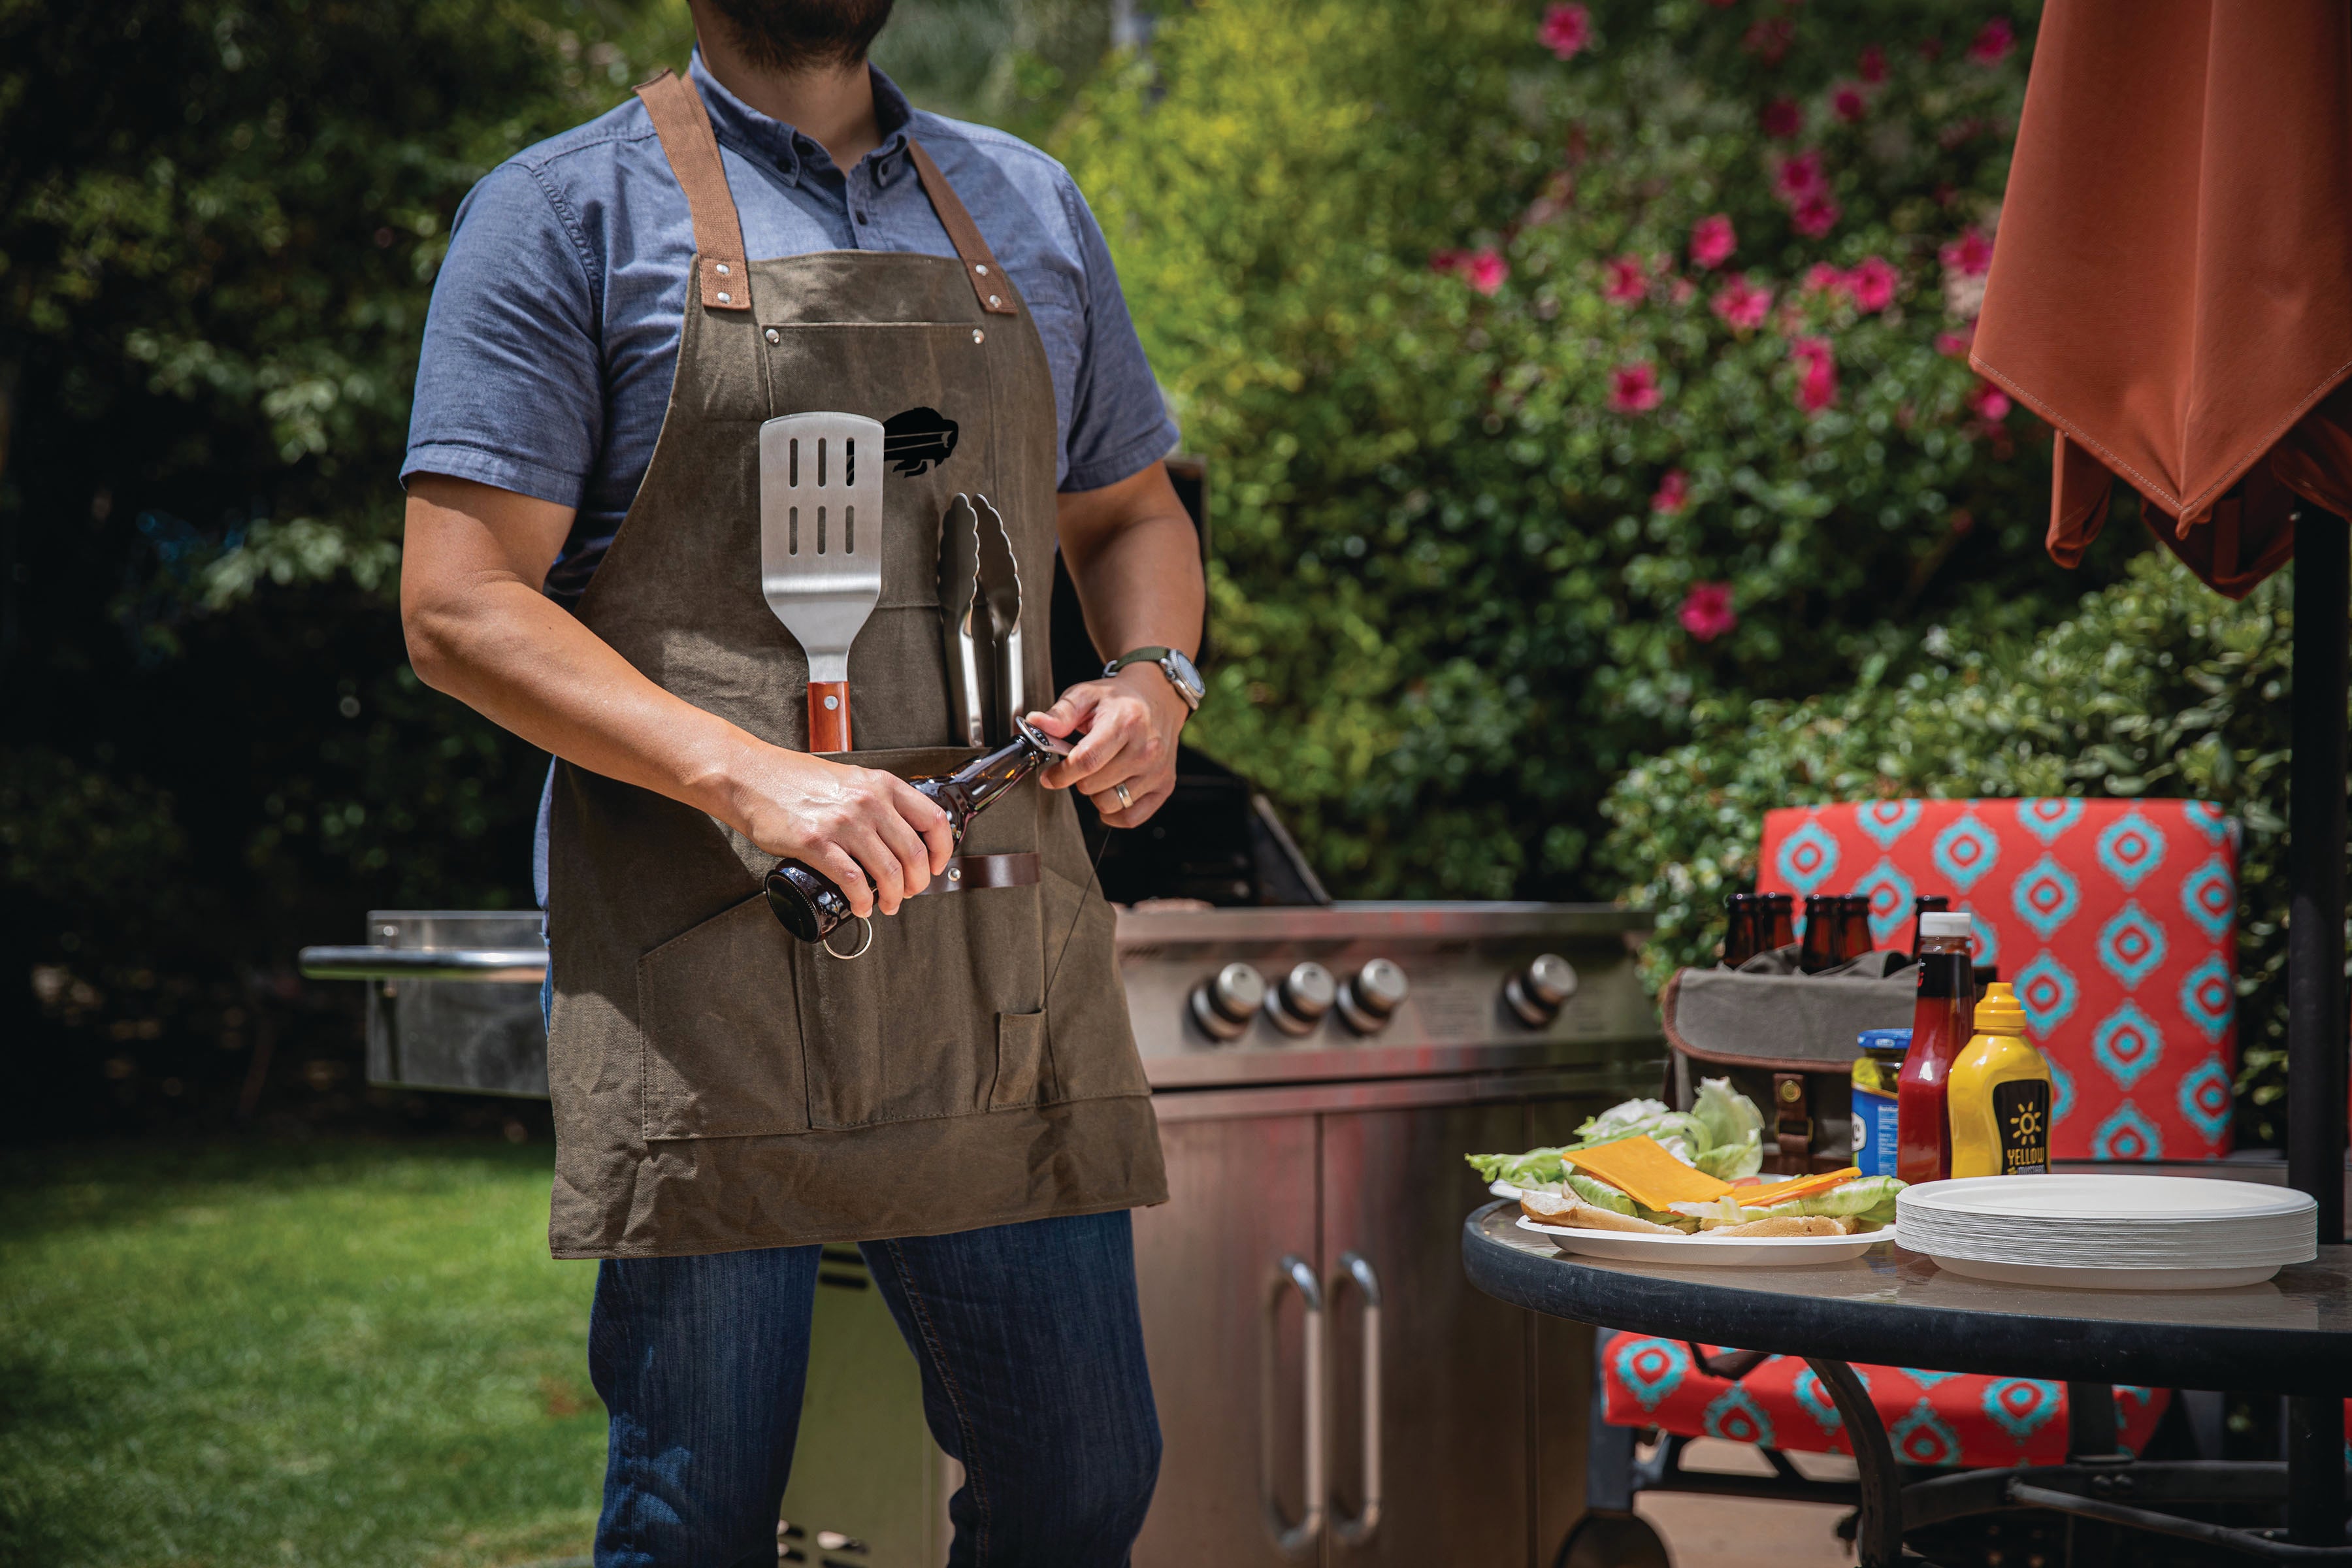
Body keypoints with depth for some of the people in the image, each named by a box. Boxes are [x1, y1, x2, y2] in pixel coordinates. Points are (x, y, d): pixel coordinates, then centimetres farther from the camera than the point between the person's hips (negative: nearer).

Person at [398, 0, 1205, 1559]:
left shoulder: (1030, 209, 17)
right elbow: (459, 607, -5)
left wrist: (1153, 680, 3)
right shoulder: (567, 211, 1)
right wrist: (752, 777, -18)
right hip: (705, 973, -4)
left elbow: (1131, 515, 27)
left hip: (1000, 963, 4)